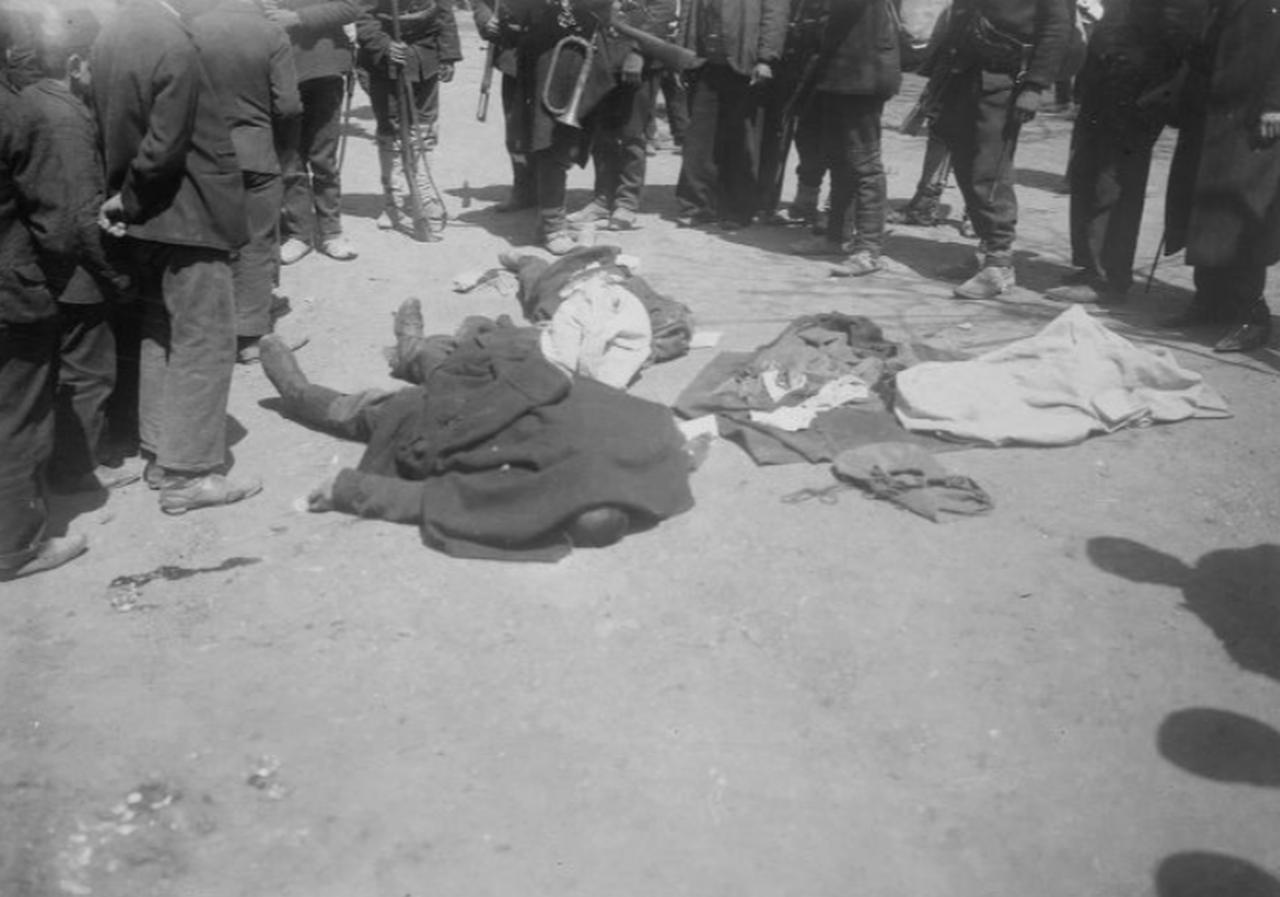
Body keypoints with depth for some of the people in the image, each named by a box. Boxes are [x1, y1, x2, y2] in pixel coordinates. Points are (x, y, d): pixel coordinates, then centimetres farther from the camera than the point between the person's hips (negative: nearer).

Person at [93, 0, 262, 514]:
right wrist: (130, 200, -8)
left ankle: (158, 453, 27)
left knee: (159, 334, 18)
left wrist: (123, 198, 8)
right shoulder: (174, 45, -22)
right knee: (204, 343, 0)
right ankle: (188, 473, 5)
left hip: (146, 219, 9)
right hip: (189, 216, -9)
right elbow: (163, 149, -23)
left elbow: (110, 128, 8)